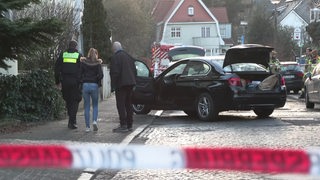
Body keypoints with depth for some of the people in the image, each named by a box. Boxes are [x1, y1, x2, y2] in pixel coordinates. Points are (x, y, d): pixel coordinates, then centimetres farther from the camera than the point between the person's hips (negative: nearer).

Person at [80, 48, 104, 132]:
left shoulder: (83, 62, 3)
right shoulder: (97, 63, -1)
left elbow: (80, 73, -2)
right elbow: (101, 75, -9)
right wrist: (96, 79, 8)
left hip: (85, 85, 1)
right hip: (94, 85, -1)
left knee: (86, 107, 6)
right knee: (95, 105, 13)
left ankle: (87, 126, 4)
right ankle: (94, 121, -10)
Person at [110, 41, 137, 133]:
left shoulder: (115, 57, -10)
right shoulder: (129, 56, 15)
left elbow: (115, 72, -16)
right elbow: (135, 71, 17)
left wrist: (113, 86, -10)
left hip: (121, 84, -8)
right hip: (130, 83, 8)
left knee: (121, 105, -6)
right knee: (128, 104, 13)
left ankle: (123, 126, -10)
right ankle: (129, 125, 17)